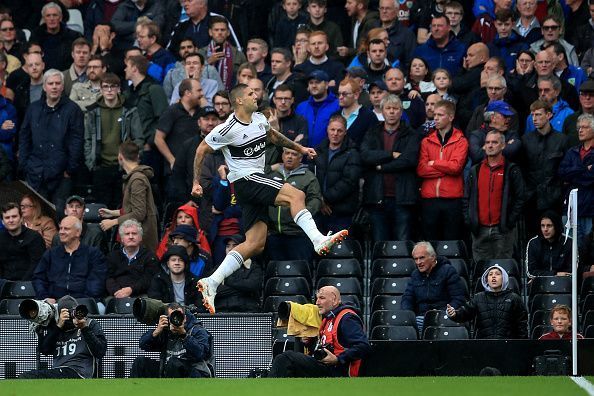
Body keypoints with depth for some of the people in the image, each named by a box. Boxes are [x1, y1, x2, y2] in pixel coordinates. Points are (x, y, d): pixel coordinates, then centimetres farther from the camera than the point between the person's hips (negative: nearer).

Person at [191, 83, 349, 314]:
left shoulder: (260, 119, 10)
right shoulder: (228, 129, -12)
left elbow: (273, 136, 32)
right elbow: (201, 150, -2)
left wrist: (299, 148, 28)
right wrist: (196, 182, -1)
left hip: (257, 180, 9)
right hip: (245, 180, -9)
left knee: (256, 244, 2)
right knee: (296, 195, -25)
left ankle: (212, 283, -1)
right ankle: (318, 240, -39)